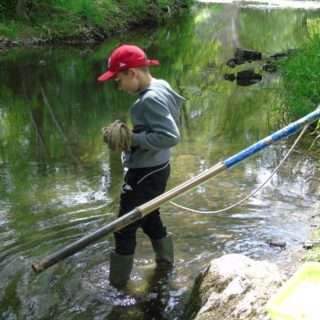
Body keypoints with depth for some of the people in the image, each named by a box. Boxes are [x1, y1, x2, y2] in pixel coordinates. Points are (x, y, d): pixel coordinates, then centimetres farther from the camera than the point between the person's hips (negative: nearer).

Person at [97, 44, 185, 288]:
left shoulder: (151, 98, -25)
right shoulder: (158, 89, 5)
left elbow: (171, 136, -31)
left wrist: (133, 138, -23)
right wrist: (132, 135, 2)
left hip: (145, 174, -10)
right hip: (155, 169, 10)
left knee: (125, 228, 3)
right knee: (149, 218, 28)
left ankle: (117, 283, 16)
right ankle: (165, 259, 46)